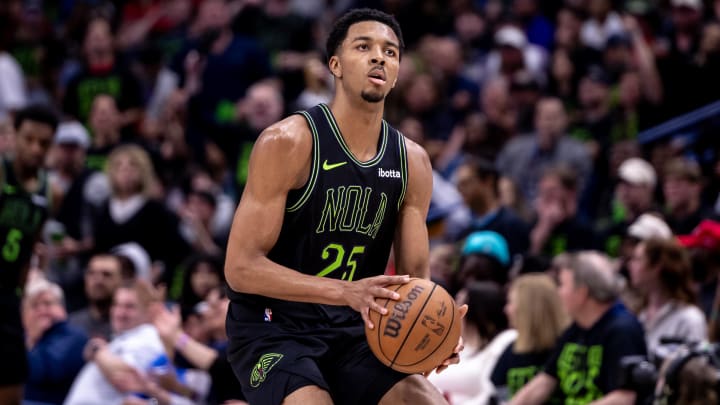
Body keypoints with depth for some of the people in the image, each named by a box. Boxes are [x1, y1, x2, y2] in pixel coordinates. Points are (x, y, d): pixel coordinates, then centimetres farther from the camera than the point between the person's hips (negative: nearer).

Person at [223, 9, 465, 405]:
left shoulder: (413, 162, 3)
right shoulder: (287, 143, -15)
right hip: (272, 328, -5)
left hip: (353, 332, 6)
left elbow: (414, 276, 6)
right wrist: (347, 291, -31)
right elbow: (241, 267, -19)